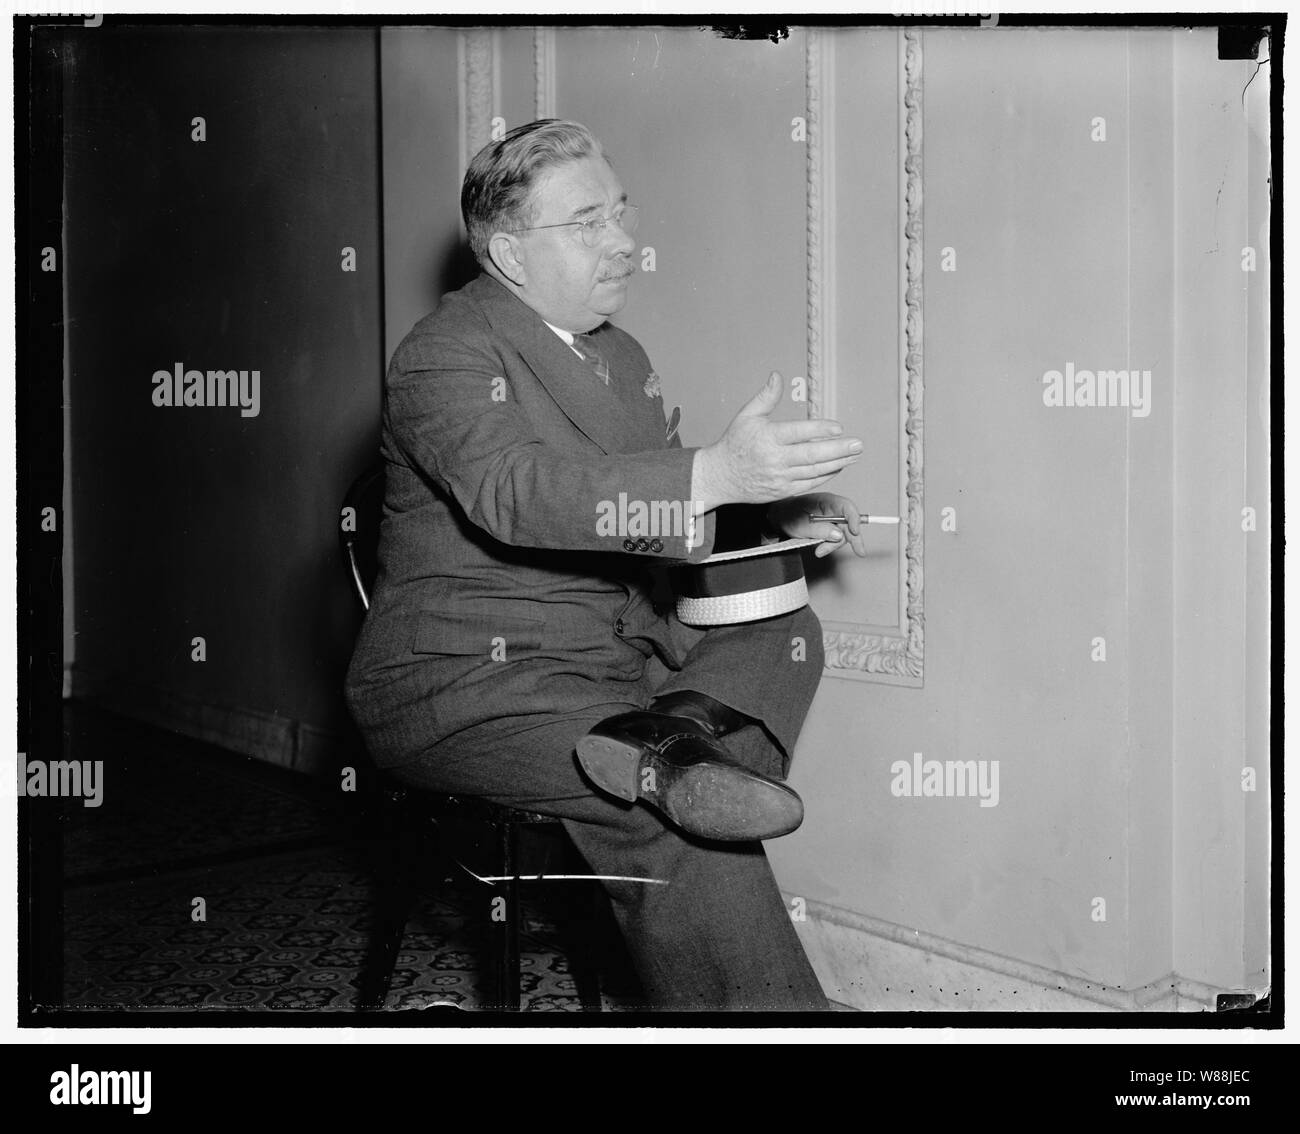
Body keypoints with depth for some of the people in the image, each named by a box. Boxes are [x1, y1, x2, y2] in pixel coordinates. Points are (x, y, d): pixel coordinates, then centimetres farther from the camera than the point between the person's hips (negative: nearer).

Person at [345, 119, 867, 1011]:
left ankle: (677, 736, -33)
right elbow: (514, 492, -31)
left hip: (608, 659, 9)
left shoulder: (619, 354, 15)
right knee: (677, 824, -26)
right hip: (462, 681, -8)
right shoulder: (444, 353, -13)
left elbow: (656, 503, 21)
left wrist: (775, 511, -1)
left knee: (786, 631, -7)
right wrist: (715, 476, -43)